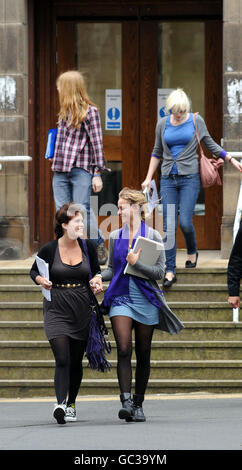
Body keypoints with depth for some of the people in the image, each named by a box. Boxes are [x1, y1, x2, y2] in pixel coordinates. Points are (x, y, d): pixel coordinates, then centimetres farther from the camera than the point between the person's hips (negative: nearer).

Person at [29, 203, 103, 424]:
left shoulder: (88, 247, 4)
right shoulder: (49, 250, -4)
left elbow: (96, 271, 19)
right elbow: (34, 271, 10)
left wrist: (96, 281, -2)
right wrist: (41, 280, -11)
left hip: (82, 311, 3)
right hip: (56, 311, -3)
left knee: (76, 361, 10)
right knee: (62, 360, -17)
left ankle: (71, 404, 26)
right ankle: (60, 404, -25)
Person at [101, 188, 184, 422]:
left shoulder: (152, 236, -1)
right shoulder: (115, 236, 9)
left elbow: (159, 271, -6)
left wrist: (136, 263, -17)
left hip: (145, 299, -2)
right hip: (121, 298, 2)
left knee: (143, 354, 5)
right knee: (124, 350, -14)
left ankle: (138, 405, 16)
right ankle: (125, 401, -21)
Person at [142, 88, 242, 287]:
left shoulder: (196, 121, 0)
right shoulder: (163, 124, 6)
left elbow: (210, 144, 11)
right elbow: (157, 152, 17)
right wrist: (148, 178, 16)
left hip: (190, 177, -2)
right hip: (168, 179, 2)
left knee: (185, 223, -10)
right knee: (169, 226, -3)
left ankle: (192, 252, 21)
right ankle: (170, 271, 0)